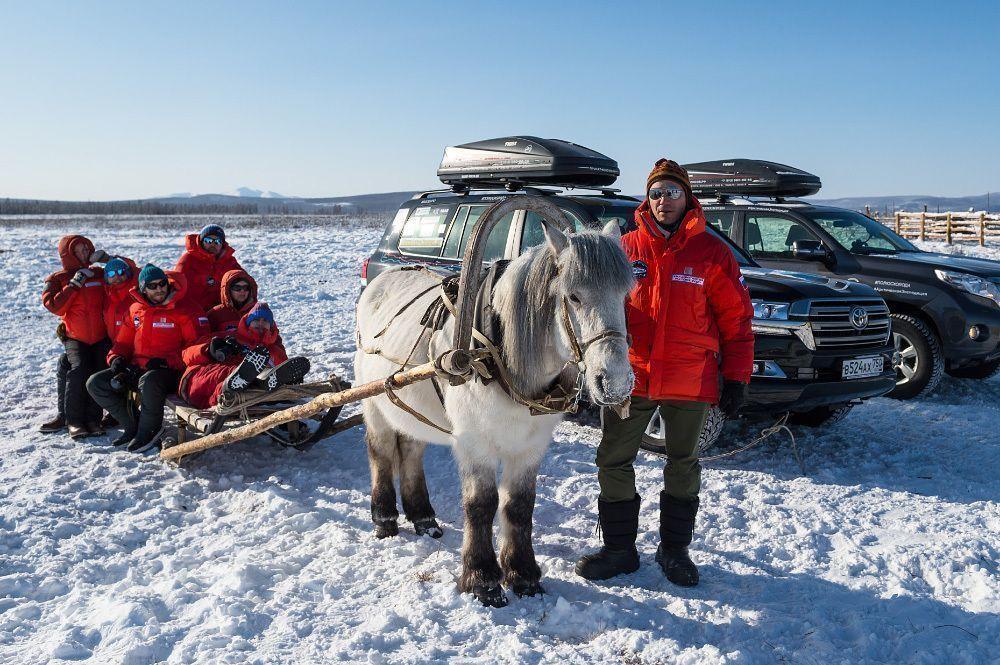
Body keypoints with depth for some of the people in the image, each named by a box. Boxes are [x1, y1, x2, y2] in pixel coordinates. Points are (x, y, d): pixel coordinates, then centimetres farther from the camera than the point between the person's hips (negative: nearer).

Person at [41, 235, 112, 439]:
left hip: (101, 337, 2)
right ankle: (75, 421, -14)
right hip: (75, 338, -2)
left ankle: (93, 418, -5)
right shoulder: (57, 279, 6)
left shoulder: (99, 273, 12)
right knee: (79, 370, -24)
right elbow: (55, 307, -11)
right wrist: (74, 284, -14)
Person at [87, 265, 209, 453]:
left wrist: (168, 361, -19)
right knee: (95, 383, -5)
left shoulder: (184, 310, -4)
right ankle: (133, 425, 2)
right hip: (136, 367, 7)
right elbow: (124, 340, 24)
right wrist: (116, 357, 2)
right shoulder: (135, 309, 13)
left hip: (170, 371, -7)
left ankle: (149, 430, -13)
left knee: (149, 382, -40)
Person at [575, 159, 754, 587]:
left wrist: (736, 378, -5)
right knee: (613, 462, 6)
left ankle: (674, 549, 31)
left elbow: (736, 320, -1)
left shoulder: (712, 253, -1)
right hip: (630, 375, 2)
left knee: (683, 465, 13)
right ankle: (619, 549, 22)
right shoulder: (626, 248, 4)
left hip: (690, 381, -1)